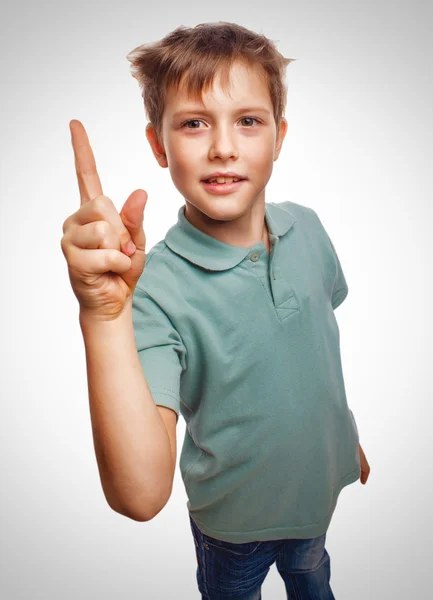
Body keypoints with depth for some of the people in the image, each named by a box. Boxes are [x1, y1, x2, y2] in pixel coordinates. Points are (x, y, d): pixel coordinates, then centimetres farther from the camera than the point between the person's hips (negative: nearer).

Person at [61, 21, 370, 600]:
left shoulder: (306, 226, -15)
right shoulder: (156, 287, -33)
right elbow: (141, 496, -42)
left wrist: (348, 436, 14)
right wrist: (104, 315, -53)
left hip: (320, 483, 4)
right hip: (235, 516, -4)